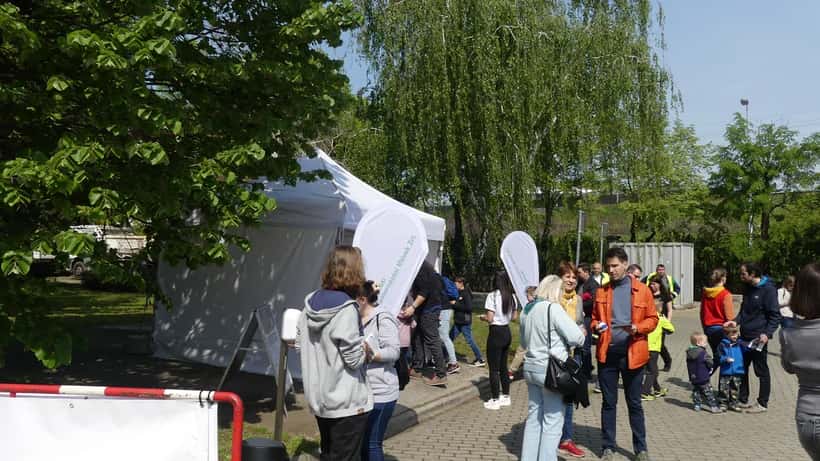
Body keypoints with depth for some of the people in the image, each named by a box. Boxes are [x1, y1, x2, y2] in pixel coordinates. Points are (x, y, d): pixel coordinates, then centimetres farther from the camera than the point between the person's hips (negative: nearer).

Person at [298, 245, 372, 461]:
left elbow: (300, 340, 11)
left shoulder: (311, 301, 1)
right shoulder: (346, 309, -21)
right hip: (347, 402, -7)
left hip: (319, 398, 7)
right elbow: (354, 359, -19)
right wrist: (365, 347, 0)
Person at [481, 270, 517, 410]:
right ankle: (506, 397, 26)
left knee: (494, 368, 3)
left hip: (496, 333, -7)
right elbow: (514, 317, 11)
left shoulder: (492, 296, -17)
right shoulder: (512, 296, 4)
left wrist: (482, 317, 2)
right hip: (507, 332, 7)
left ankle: (495, 400, 9)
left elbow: (490, 319, -18)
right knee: (503, 366, 18)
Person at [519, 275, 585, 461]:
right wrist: (564, 342, 2)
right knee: (552, 422, 2)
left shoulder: (527, 309, 8)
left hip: (531, 367, 8)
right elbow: (577, 337, -16)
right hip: (550, 370, -7)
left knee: (533, 418, 16)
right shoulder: (553, 308, -15)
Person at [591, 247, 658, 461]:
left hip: (632, 353, -2)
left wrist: (637, 328, -17)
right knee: (608, 402, 9)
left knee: (634, 402, 8)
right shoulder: (602, 291, 6)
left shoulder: (642, 290, -1)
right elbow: (594, 318, 15)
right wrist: (597, 326, -7)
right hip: (607, 352, 2)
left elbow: (652, 319, 1)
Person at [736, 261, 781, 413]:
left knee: (761, 371, 4)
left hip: (758, 338, -8)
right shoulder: (748, 288, 11)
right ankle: (742, 400, 24)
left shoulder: (768, 289, -13)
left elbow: (775, 315, -14)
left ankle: (762, 403, 14)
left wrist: (767, 333, -23)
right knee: (741, 368, 13)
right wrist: (736, 321, 3)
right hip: (745, 337, 8)